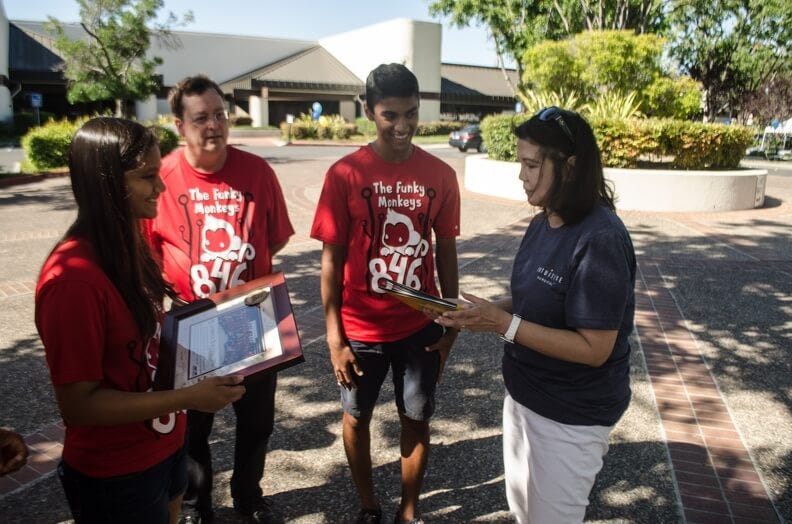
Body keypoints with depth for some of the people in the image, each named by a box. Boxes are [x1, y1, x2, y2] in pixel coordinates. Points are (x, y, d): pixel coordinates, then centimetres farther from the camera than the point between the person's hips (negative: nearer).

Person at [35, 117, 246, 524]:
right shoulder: (73, 279, -27)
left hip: (164, 444, 8)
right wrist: (188, 398, -25)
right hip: (115, 476, -8)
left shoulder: (127, 245, 1)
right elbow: (78, 404, -23)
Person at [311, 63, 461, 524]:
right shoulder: (344, 174, -11)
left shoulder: (441, 175, -4)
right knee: (357, 418, 16)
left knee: (417, 421, 14)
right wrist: (334, 338, -8)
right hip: (361, 328, -1)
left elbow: (446, 252, 3)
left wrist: (451, 324, 3)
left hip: (421, 326, 2)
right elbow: (331, 259, -7)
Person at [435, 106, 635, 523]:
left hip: (572, 415, -8)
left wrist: (502, 324, -28)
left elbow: (594, 348, -26)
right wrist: (485, 312, -9)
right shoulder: (542, 223, 0)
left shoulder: (601, 241, -26)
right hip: (523, 394, 8)